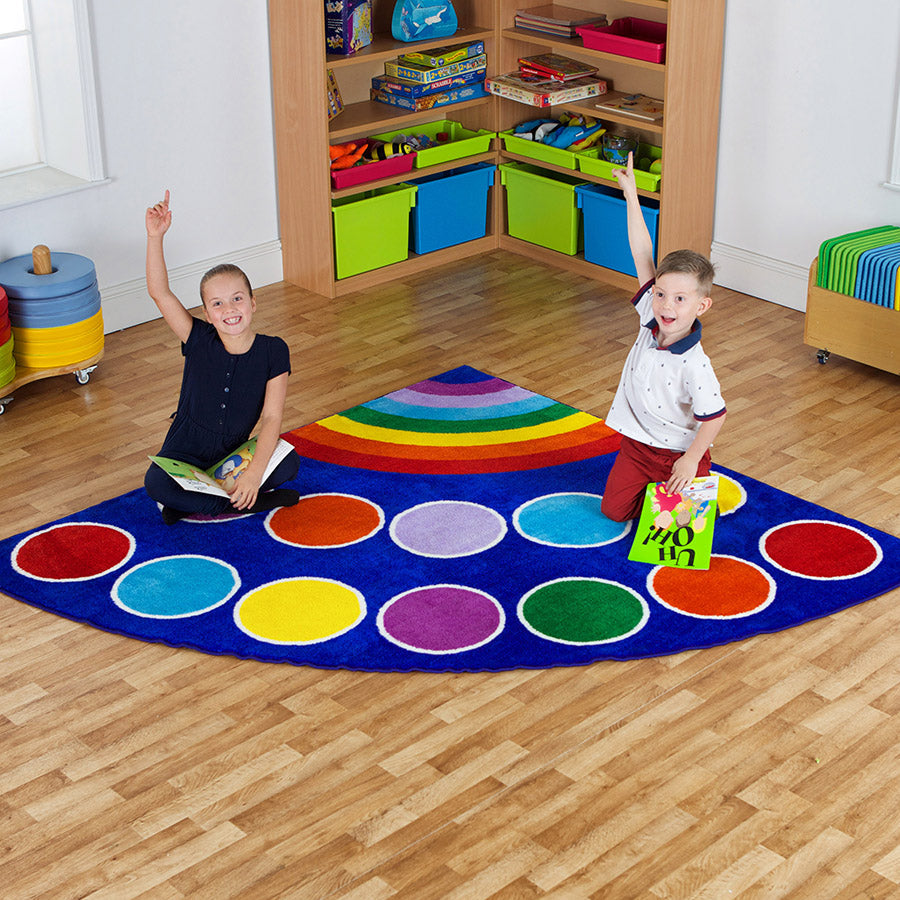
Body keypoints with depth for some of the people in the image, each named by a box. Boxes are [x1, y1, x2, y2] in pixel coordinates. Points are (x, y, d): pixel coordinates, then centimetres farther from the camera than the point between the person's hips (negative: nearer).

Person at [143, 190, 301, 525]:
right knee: (155, 483, -32)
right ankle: (253, 502, -20)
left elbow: (272, 416, -18)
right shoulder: (199, 341, -9)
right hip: (184, 455, -1)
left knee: (288, 463, -27)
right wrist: (155, 236, -30)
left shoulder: (273, 351, -11)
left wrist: (255, 471, -31)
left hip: (234, 457, 1)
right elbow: (159, 292, -19)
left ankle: (189, 503, -16)